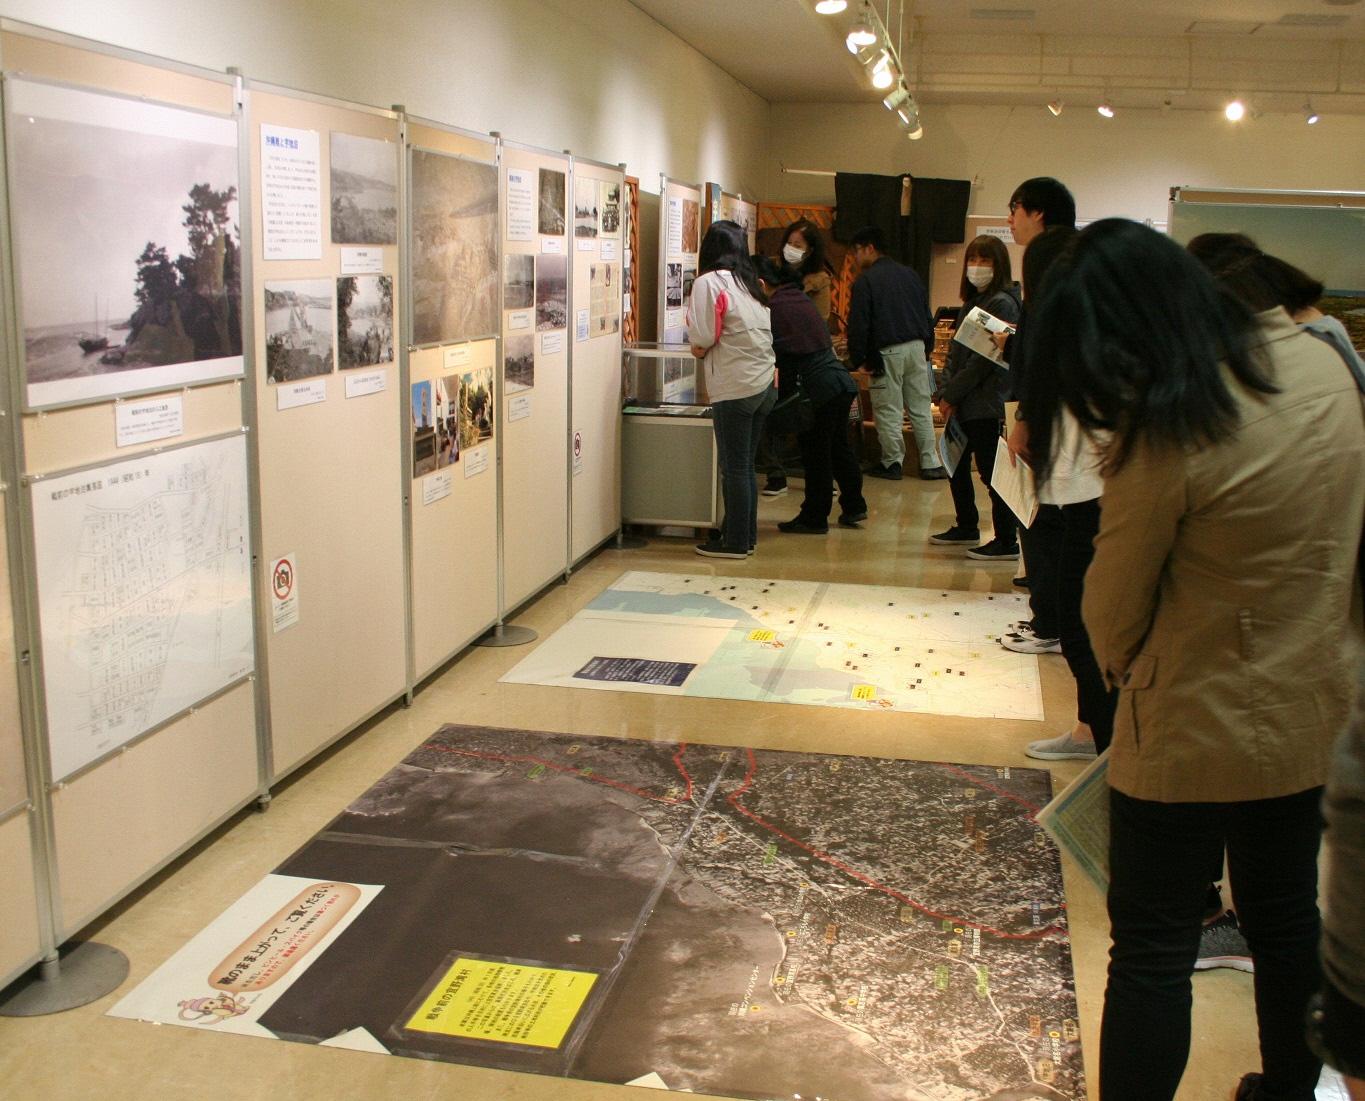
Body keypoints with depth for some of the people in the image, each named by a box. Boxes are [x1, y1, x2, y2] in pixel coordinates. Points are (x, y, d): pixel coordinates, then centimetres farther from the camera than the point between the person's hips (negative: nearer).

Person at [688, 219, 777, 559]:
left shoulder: (709, 282, -8)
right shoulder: (751, 283, 14)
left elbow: (702, 338, -15)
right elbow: (765, 335, 10)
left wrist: (697, 348, 6)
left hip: (734, 389, -7)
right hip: (764, 384, 7)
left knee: (734, 468, 0)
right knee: (745, 465, 15)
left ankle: (735, 543, 6)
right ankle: (745, 534, 22)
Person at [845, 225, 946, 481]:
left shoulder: (865, 280, -7)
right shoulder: (909, 274, 13)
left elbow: (858, 324, -10)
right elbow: (926, 314, 17)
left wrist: (858, 358, -5)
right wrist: (926, 343, 20)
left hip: (887, 351, -6)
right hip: (916, 347, 6)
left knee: (888, 410, 3)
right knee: (921, 407, 10)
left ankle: (892, 462, 9)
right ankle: (930, 462, 11)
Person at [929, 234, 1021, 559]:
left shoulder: (1001, 303, -12)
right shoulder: (972, 302, 16)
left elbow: (985, 359, -17)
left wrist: (952, 394, -14)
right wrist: (946, 393, 2)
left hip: (987, 404, -10)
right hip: (963, 404, 10)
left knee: (991, 472, -5)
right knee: (956, 466, 19)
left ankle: (1006, 541, 2)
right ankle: (966, 527, 34)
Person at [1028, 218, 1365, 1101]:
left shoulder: (1168, 437, -25)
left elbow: (1113, 613, -13)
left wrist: (1121, 666, 6)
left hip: (1196, 729, -7)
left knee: (1153, 951, 7)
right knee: (1286, 918, 25)